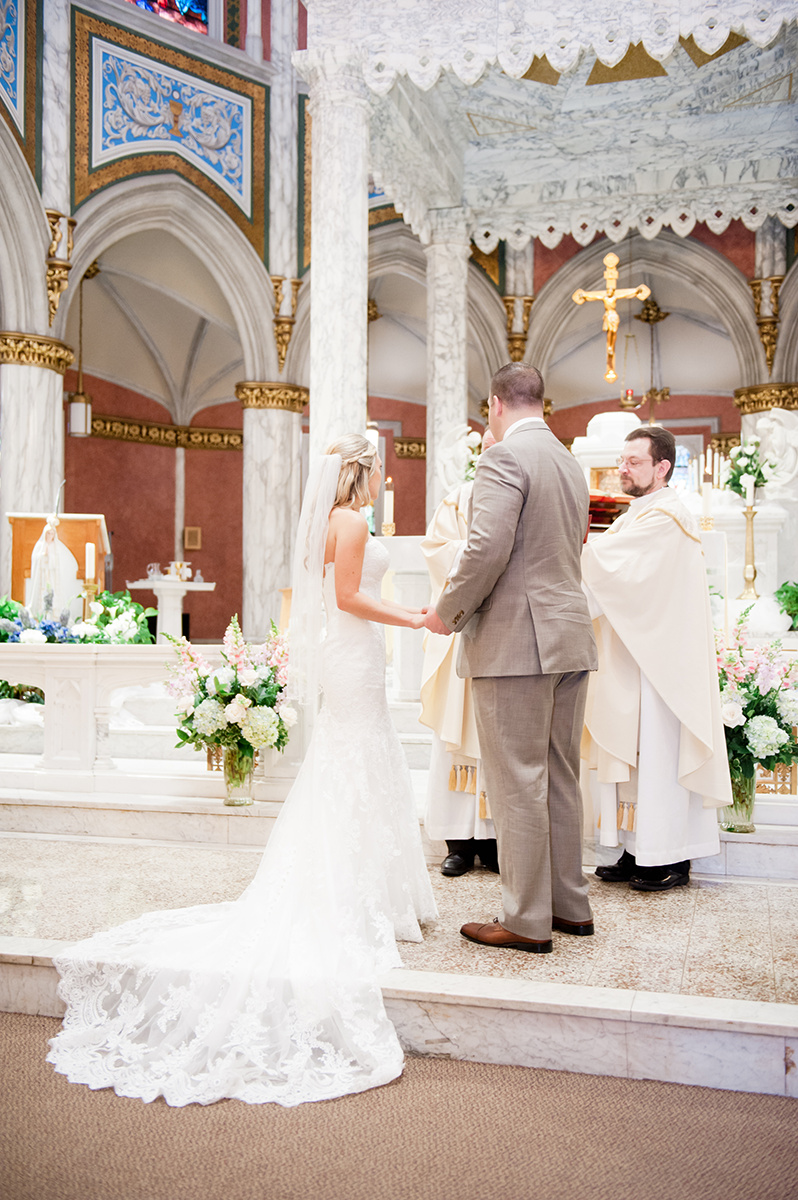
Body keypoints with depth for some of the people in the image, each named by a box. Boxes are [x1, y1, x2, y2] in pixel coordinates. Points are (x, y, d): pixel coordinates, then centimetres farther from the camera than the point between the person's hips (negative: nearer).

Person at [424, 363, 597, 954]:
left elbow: (487, 550, -21)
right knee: (561, 778, 16)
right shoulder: (572, 465, 16)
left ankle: (527, 921, 8)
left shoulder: (505, 457, -11)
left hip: (516, 641, -9)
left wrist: (448, 613, -7)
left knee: (519, 783, -1)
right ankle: (570, 904, 26)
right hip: (572, 639, 9)